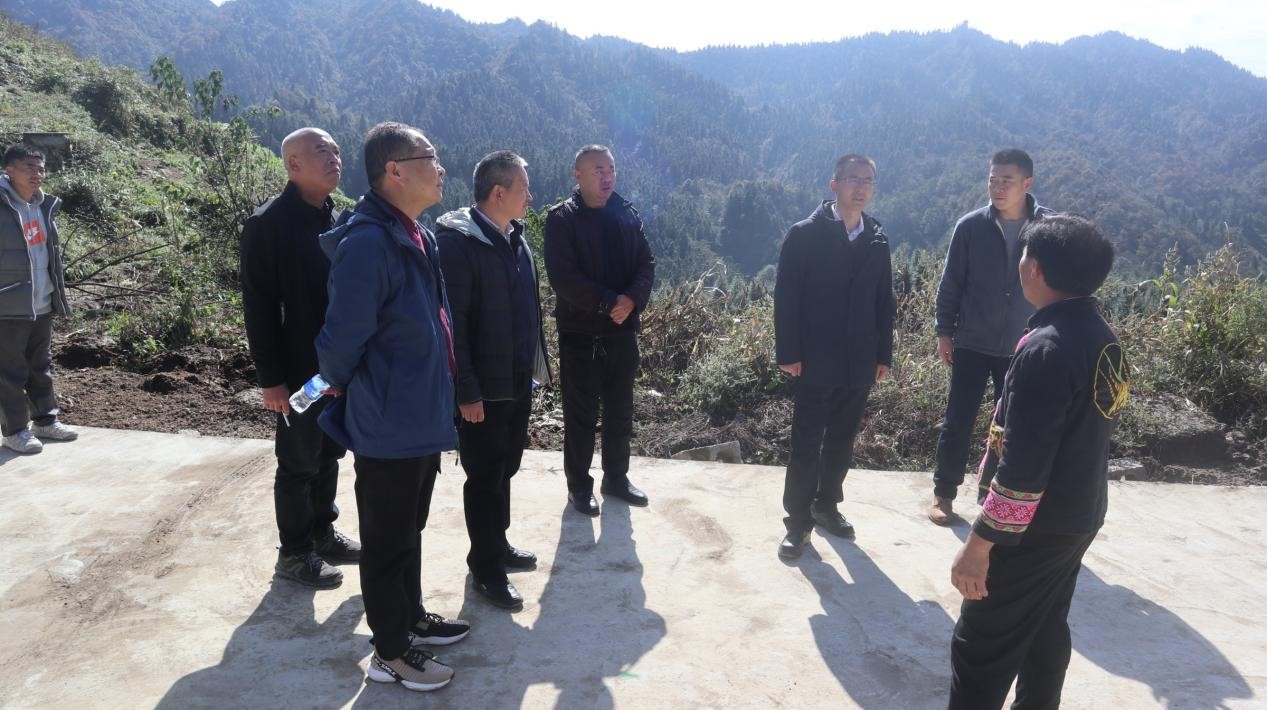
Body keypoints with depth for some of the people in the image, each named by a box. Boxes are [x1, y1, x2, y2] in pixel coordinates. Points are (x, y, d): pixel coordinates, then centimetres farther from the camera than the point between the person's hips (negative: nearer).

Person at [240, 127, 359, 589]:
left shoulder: (335, 219, 8)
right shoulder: (268, 225, -13)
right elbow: (259, 307, -14)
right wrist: (270, 378, -16)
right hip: (300, 369, -7)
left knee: (329, 454, 18)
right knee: (299, 462, 5)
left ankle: (323, 532, 34)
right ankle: (294, 553, 20)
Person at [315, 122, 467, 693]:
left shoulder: (416, 237, 7)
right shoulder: (368, 242, -24)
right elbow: (342, 337, -22)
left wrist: (436, 399, 14)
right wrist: (340, 386, -3)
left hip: (421, 420, 9)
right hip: (388, 426, -9)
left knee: (409, 530, 23)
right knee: (387, 541, 9)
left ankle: (411, 618, 42)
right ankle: (390, 652, 26)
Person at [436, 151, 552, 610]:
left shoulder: (515, 238, 7)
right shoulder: (457, 241, -17)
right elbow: (452, 322, -19)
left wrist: (537, 363, 13)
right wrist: (467, 392, -19)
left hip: (518, 382, 7)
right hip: (483, 389, -7)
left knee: (504, 470, 20)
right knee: (484, 478, 6)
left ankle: (497, 546, 38)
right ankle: (486, 570, 22)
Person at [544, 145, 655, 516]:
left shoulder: (628, 215, 8)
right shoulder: (561, 218, -7)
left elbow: (647, 264, 6)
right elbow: (563, 276, -15)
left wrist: (632, 299, -13)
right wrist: (608, 302, -19)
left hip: (623, 329, 5)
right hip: (580, 331, -4)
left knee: (620, 410, 14)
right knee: (581, 413, 5)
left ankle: (616, 477, 29)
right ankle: (579, 486, 18)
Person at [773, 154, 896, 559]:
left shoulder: (877, 240, 7)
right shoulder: (805, 234, -6)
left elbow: (884, 302, 11)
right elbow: (786, 297, -8)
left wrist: (884, 355, 7)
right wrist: (788, 353, -13)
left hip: (859, 363, 4)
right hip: (815, 362, -4)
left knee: (841, 442, 15)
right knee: (806, 445, 2)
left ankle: (827, 505, 32)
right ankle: (798, 522, 12)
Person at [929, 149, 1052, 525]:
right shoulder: (971, 226, -5)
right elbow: (950, 283, 0)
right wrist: (944, 331, -2)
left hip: (1023, 348, 1)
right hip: (972, 345, -1)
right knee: (957, 422, 4)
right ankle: (944, 493, 16)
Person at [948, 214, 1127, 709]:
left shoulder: (1046, 349, -26)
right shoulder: (1102, 338, 3)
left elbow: (1023, 466, -27)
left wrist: (980, 542, -21)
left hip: (1034, 528, -9)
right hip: (1078, 516, 9)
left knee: (982, 646, 4)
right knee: (1045, 630, 23)